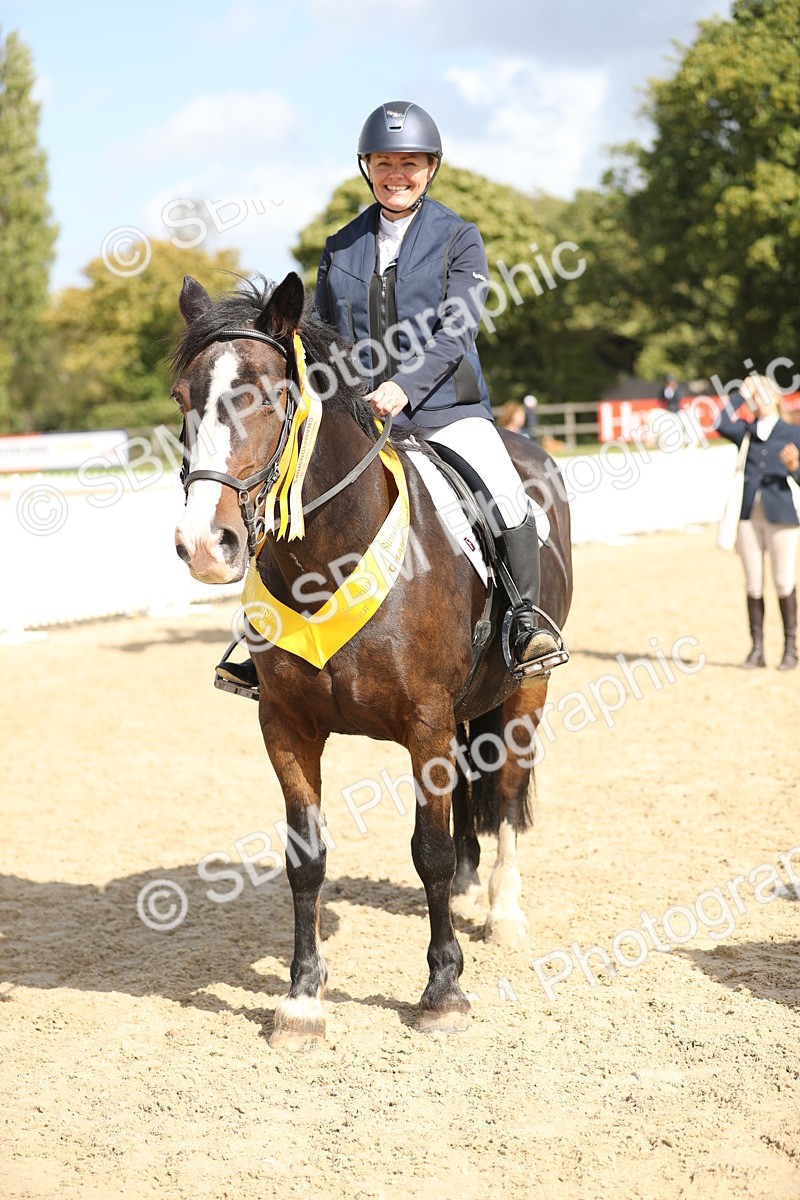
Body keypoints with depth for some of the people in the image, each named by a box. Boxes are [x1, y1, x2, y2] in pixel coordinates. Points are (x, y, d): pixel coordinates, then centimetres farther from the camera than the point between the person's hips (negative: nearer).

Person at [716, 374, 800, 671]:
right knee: (753, 585, 4)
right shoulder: (746, 432, 12)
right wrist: (741, 393, -2)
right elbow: (722, 423, -8)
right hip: (749, 516, 2)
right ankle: (757, 649, 10)